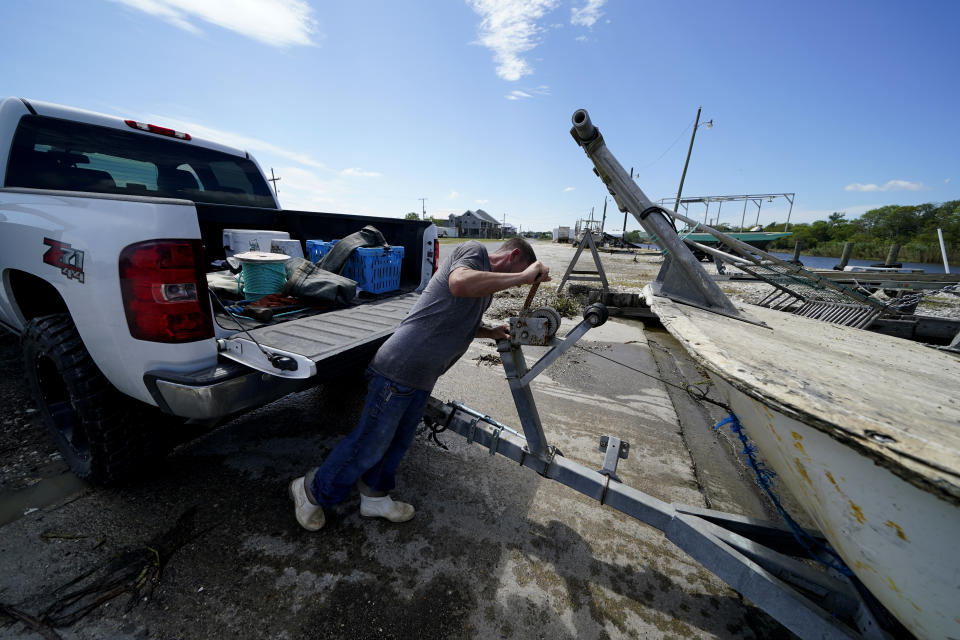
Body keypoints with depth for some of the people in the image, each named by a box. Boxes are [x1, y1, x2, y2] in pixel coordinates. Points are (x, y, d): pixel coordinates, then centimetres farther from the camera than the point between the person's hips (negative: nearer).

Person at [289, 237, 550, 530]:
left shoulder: (485, 283, 18)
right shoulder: (473, 250, -10)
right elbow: (460, 283, -35)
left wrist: (493, 332, 18)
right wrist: (525, 275, -26)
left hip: (422, 377, 10)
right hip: (399, 367, -10)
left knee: (398, 441, 21)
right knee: (370, 443, 5)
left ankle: (374, 496, 42)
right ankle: (310, 490, 29)